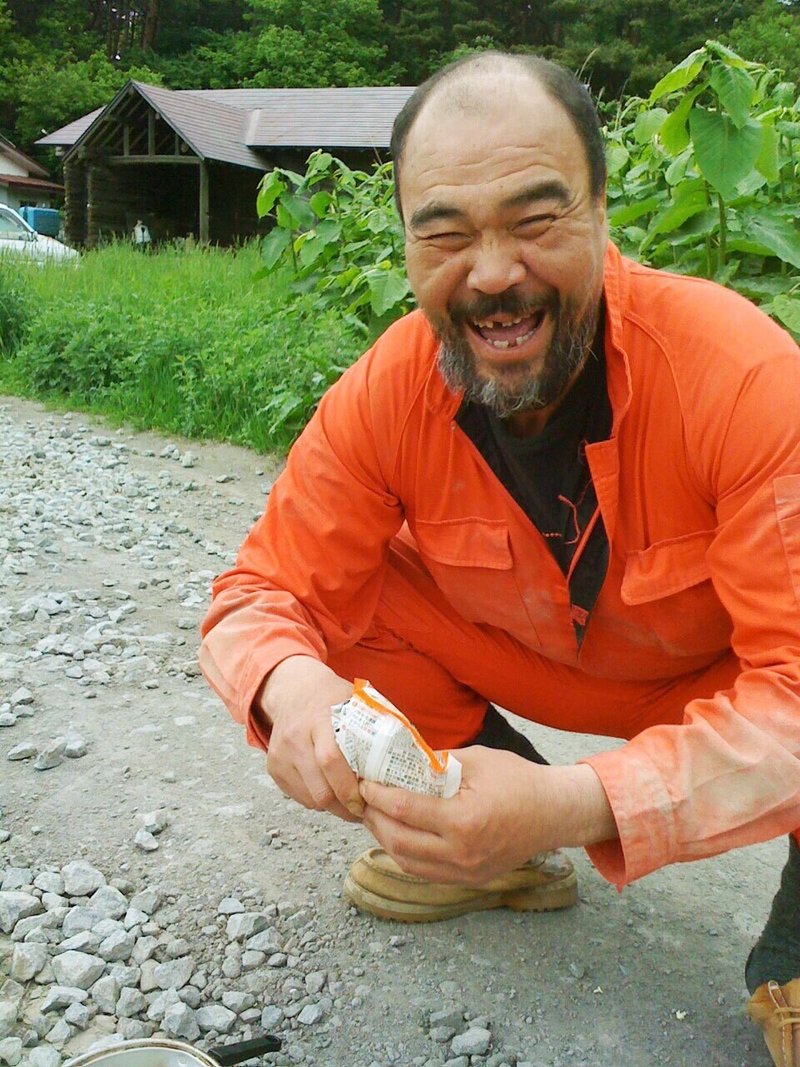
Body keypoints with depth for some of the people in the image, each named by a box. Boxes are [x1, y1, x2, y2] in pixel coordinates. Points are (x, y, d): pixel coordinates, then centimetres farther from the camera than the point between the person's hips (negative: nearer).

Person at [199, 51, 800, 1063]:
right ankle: (501, 853, 5)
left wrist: (577, 805, -49)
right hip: (538, 659, 4)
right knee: (335, 597, -16)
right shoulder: (387, 392, -22)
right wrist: (291, 685, -41)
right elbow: (260, 594, -16)